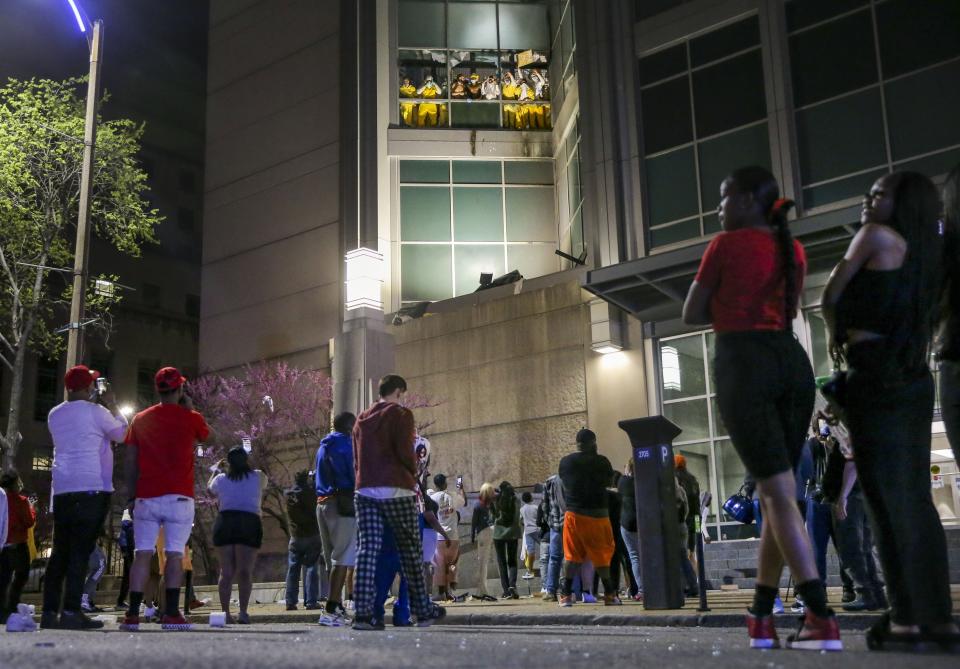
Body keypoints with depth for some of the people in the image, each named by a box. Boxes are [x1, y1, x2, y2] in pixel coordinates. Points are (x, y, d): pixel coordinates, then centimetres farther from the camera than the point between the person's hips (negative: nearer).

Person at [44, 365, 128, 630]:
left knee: (60, 552, 9)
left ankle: (49, 612, 7)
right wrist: (112, 405, 17)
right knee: (81, 551, -8)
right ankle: (71, 612, -12)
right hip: (92, 489, -6)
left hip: (62, 491, 6)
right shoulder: (95, 411, -5)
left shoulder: (55, 414, 14)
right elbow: (122, 434, 8)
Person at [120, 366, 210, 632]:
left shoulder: (141, 420, 9)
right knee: (174, 554, -1)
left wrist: (131, 497, 12)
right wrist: (190, 407, 24)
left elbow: (130, 461, 8)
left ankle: (133, 614, 0)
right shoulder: (190, 418, 0)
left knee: (142, 554, 3)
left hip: (146, 497, 3)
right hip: (179, 497, -3)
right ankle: (171, 614, -4)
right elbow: (205, 435, 22)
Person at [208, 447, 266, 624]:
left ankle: (225, 612, 2)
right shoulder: (258, 477, 10)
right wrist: (245, 466, 43)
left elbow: (210, 489, 33)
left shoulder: (221, 479, 12)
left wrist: (217, 470, 48)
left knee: (226, 571, 5)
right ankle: (243, 612, -12)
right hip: (250, 523, -2)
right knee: (245, 571, -4)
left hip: (224, 522, 2)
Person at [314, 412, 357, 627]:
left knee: (332, 558, 13)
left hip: (322, 503, 9)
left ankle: (337, 606, 16)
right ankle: (331, 610, -16)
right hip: (343, 504, -9)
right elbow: (356, 474, -10)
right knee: (343, 558, -9)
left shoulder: (323, 446, 20)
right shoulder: (347, 444, -6)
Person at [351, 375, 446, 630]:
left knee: (367, 550, -2)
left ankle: (363, 613, -11)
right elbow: (405, 453, -10)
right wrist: (414, 471, 7)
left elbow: (356, 459, 17)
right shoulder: (401, 414, -1)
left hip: (365, 490, 5)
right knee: (411, 551, 6)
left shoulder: (362, 419, 18)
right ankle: (423, 611, 14)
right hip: (396, 491, -5)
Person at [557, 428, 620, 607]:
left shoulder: (565, 462, 2)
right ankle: (609, 594, 12)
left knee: (571, 554, 8)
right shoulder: (601, 461, -7)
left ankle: (566, 594, 5)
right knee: (602, 554, 7)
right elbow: (609, 480, 9)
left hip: (573, 513, 3)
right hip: (596, 513, -2)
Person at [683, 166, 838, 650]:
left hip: (744, 364, -6)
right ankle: (761, 617, 13)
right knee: (775, 491, 9)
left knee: (779, 494, -8)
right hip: (793, 362, 6)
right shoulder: (793, 250, 18)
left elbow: (691, 315, 4)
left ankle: (822, 619, -14)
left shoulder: (726, 245, -1)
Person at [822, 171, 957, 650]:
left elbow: (831, 298, 2)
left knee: (888, 501, -6)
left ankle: (908, 617, -5)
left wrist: (836, 334, 20)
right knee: (915, 498, 8)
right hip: (914, 378, 8)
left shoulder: (878, 235, -2)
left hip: (876, 378, -8)